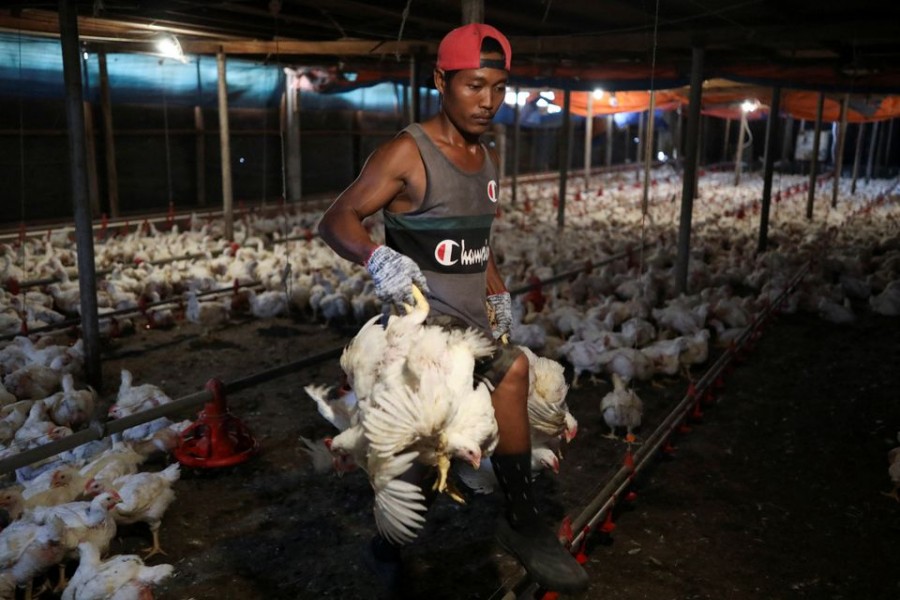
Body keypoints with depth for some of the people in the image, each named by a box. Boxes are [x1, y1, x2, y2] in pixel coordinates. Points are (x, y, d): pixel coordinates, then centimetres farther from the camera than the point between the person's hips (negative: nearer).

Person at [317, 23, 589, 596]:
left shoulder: (487, 159, 14)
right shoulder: (408, 152, -9)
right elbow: (337, 220, -14)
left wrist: (499, 294, 16)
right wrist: (377, 256, -33)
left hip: (472, 320, 7)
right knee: (512, 368, -24)